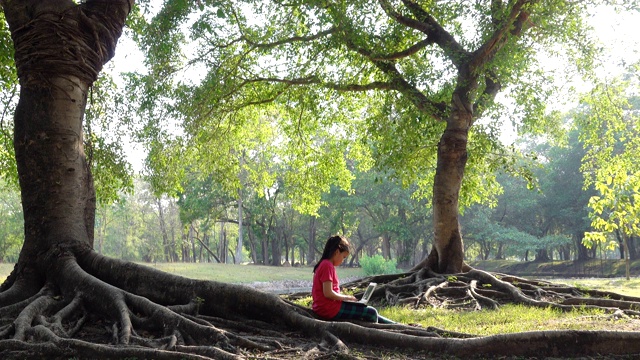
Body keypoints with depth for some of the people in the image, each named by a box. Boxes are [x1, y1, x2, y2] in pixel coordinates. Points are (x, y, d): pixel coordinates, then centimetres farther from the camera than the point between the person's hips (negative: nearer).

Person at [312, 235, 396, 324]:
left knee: (371, 312, 16)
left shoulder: (323, 265, 16)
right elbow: (328, 293, -21)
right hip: (329, 309, -11)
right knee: (371, 312, -9)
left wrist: (344, 296, 8)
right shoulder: (327, 265, -14)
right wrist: (346, 297, -9)